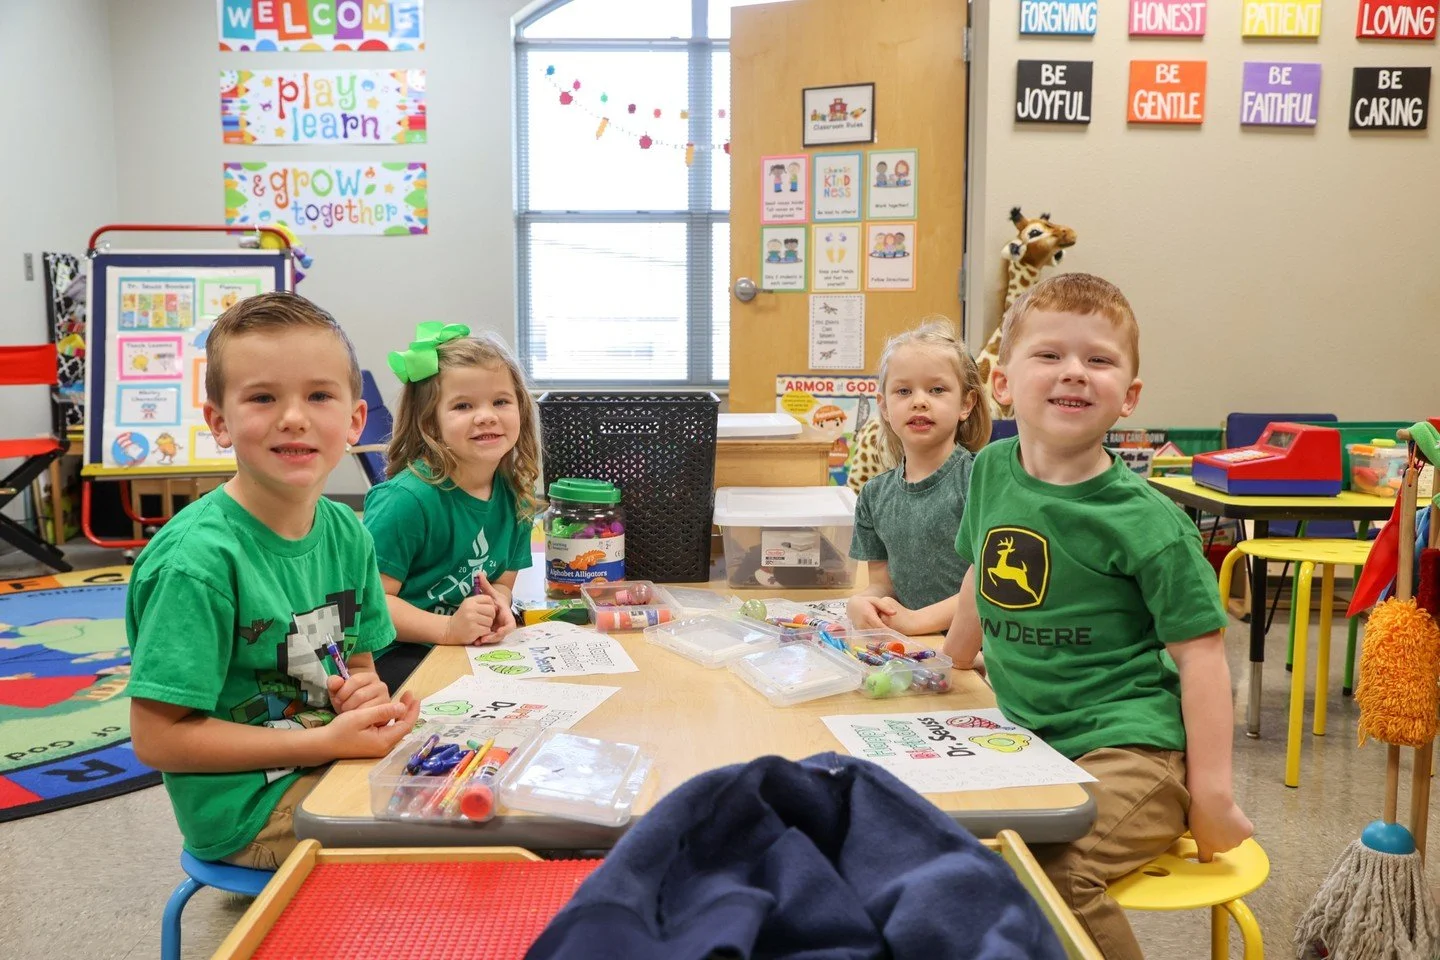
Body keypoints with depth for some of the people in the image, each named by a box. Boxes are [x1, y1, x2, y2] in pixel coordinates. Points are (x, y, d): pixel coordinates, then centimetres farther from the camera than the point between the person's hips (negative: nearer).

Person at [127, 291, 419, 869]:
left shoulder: (346, 532, -1)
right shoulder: (199, 558, -22)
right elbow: (156, 738, -18)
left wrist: (367, 694, -11)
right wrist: (326, 741, -23)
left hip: (340, 753, 7)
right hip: (248, 805, -7)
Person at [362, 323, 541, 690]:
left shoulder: (513, 495, 3)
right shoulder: (408, 498, -18)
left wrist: (497, 606, -9)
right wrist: (448, 628, -27)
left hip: (471, 647, 8)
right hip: (393, 658, -7)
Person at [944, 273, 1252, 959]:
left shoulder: (1143, 522, -13)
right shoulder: (992, 471, 3)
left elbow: (1200, 651, -11)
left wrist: (1212, 792, -14)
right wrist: (948, 664, 29)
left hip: (1128, 746, -6)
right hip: (1026, 736, 6)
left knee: (1055, 874, -29)